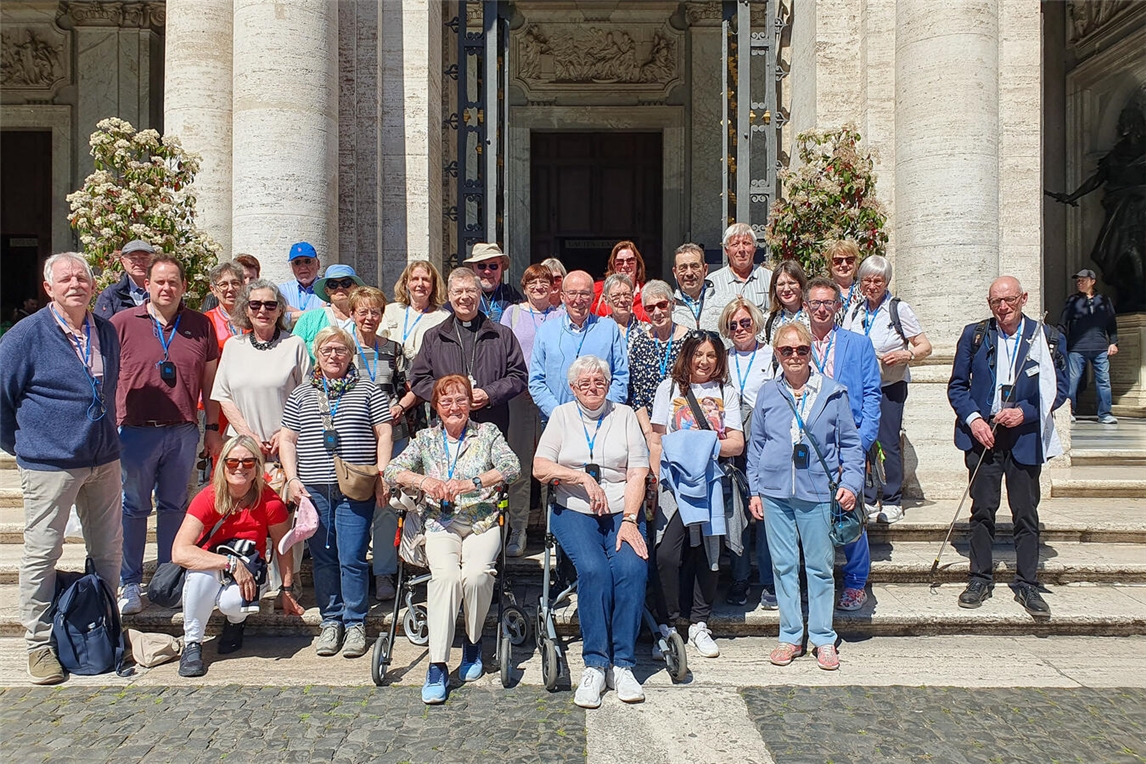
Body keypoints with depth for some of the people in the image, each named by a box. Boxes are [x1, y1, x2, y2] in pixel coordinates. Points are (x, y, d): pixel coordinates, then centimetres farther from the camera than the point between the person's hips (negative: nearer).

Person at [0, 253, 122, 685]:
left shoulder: (107, 333, 8)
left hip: (104, 460, 5)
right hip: (50, 465, -5)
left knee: (109, 551, 12)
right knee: (42, 554, 4)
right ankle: (40, 644, 17)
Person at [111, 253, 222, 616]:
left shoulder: (201, 325, 7)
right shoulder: (122, 322, 2)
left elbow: (210, 381, 11)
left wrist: (213, 428, 10)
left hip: (184, 432, 2)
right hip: (135, 432, -1)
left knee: (174, 507, 12)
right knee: (133, 508, 7)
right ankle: (129, 584, 20)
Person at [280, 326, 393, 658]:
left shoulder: (368, 392, 8)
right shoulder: (300, 396, 14)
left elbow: (384, 435, 4)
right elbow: (287, 439, 12)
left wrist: (381, 476, -4)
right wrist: (292, 478, 0)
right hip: (313, 489, 3)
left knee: (352, 558, -4)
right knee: (322, 558, 7)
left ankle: (355, 624, 8)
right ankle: (331, 622, 19)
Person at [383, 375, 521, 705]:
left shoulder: (487, 433, 8)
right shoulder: (426, 438, 15)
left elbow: (512, 467, -9)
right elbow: (392, 470, 4)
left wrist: (469, 484, -21)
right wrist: (423, 481, -17)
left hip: (482, 523, -1)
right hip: (440, 525, 1)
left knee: (476, 574, -29)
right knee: (446, 575, -29)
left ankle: (473, 642, -1)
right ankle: (437, 665, -25)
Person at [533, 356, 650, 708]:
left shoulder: (624, 415, 12)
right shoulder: (562, 415, 13)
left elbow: (638, 474, 2)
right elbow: (540, 468, 1)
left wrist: (629, 520, -11)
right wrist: (584, 477, -11)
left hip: (622, 511, 1)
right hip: (574, 511, 0)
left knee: (631, 568, -27)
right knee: (593, 569, -28)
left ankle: (622, 664, -18)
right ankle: (595, 664, -18)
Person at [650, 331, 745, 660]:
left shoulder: (726, 393, 13)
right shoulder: (669, 388, 10)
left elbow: (737, 444, 4)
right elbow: (656, 441, 5)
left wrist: (706, 445, -13)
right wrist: (655, 481, -5)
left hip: (711, 482, 1)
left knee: (707, 552, 1)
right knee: (667, 553, -12)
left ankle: (699, 624, 15)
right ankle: (666, 624, 2)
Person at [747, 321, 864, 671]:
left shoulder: (832, 392, 4)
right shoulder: (767, 394, 8)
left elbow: (850, 443, 7)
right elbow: (755, 445, 12)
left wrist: (850, 483, -5)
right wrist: (755, 490, 6)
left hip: (818, 492, -1)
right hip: (775, 492, 2)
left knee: (820, 566, 5)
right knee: (783, 564, 7)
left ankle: (823, 638, 18)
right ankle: (790, 637, 18)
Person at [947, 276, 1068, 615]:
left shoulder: (1047, 338, 1)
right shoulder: (974, 335, 4)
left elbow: (1060, 387, 2)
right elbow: (956, 385, 5)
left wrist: (1025, 412, -13)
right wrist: (972, 418, -10)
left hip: (1025, 437, 0)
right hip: (982, 434, 1)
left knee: (1026, 513, 5)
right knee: (982, 510, 6)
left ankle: (1027, 585, 16)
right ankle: (980, 580, 18)